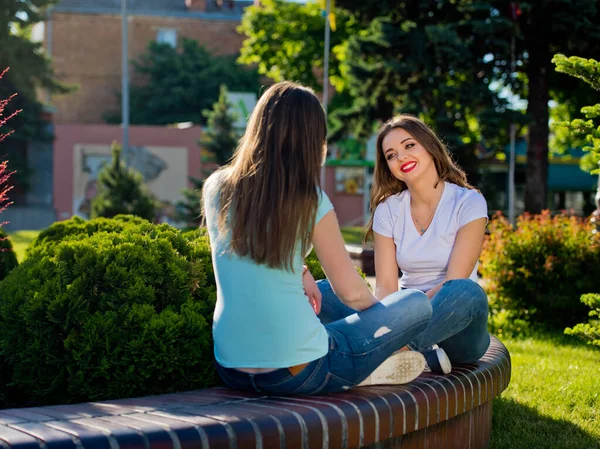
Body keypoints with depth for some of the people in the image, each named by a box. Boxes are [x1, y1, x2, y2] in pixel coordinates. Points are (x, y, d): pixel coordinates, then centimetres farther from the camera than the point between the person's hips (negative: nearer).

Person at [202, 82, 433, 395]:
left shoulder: (216, 188, 2)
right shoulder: (309, 201, -11)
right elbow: (351, 292, -2)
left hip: (231, 370, 6)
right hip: (297, 375, -6)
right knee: (417, 304, 10)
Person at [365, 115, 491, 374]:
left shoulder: (468, 203, -5)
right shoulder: (388, 210, 6)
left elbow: (454, 283, -14)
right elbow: (386, 287, -4)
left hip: (454, 322, -3)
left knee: (467, 293, -38)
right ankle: (424, 356, -26)